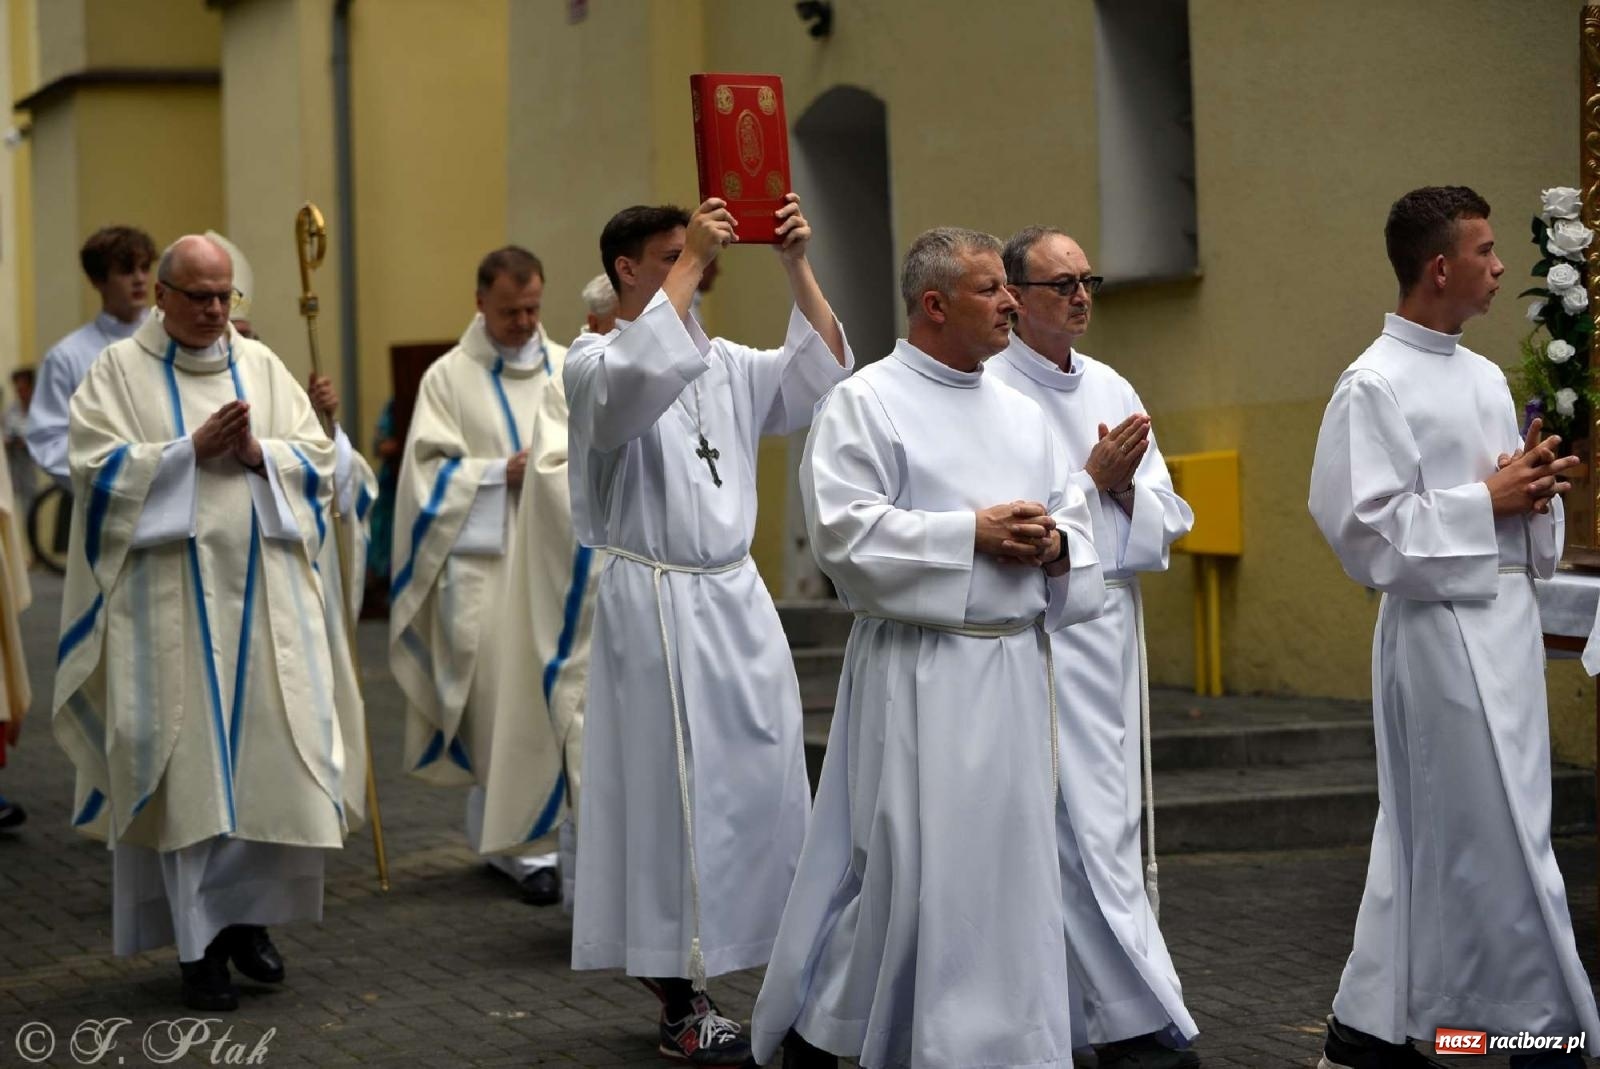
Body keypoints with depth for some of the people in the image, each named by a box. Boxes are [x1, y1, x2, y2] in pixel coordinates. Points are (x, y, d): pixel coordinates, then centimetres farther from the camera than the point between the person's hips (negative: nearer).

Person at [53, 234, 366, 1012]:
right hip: (172, 595, -3)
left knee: (274, 752, 1)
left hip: (263, 590, 3)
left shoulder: (261, 365, 12)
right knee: (191, 765, -4)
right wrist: (192, 451, -16)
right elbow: (96, 465, -8)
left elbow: (317, 454, 8)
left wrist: (257, 453, -12)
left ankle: (249, 916, 17)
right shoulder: (118, 371, 3)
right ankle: (202, 945, 3)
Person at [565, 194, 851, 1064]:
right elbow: (636, 380, -28)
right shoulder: (594, 362, -5)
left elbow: (819, 377, 9)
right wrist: (689, 266, -23)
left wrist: (797, 267, 0)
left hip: (736, 600, 6)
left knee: (761, 788, 6)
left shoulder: (723, 364, 14)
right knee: (675, 793, -4)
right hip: (655, 604, -6)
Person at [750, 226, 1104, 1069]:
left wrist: (1054, 546, -7)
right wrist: (973, 533, -17)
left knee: (1013, 864, 8)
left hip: (1017, 670, 6)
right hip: (919, 675, -6)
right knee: (907, 866, -5)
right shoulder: (864, 403, -4)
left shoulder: (1021, 413, 15)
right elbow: (844, 530, -15)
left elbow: (1077, 525, 16)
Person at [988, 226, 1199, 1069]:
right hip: (1040, 636, -7)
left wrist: (1127, 487, -9)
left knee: (1103, 826, 10)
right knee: (1090, 834, -8)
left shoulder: (1111, 390, 13)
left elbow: (1169, 522, 11)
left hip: (1114, 632, 7)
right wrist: (1093, 479, -12)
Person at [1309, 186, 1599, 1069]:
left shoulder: (1485, 377, 14)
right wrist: (1487, 502, -15)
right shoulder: (1374, 387, -12)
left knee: (1435, 841, 13)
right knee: (1500, 843, -3)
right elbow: (1364, 530, -18)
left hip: (1508, 621, 9)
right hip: (1442, 629, -9)